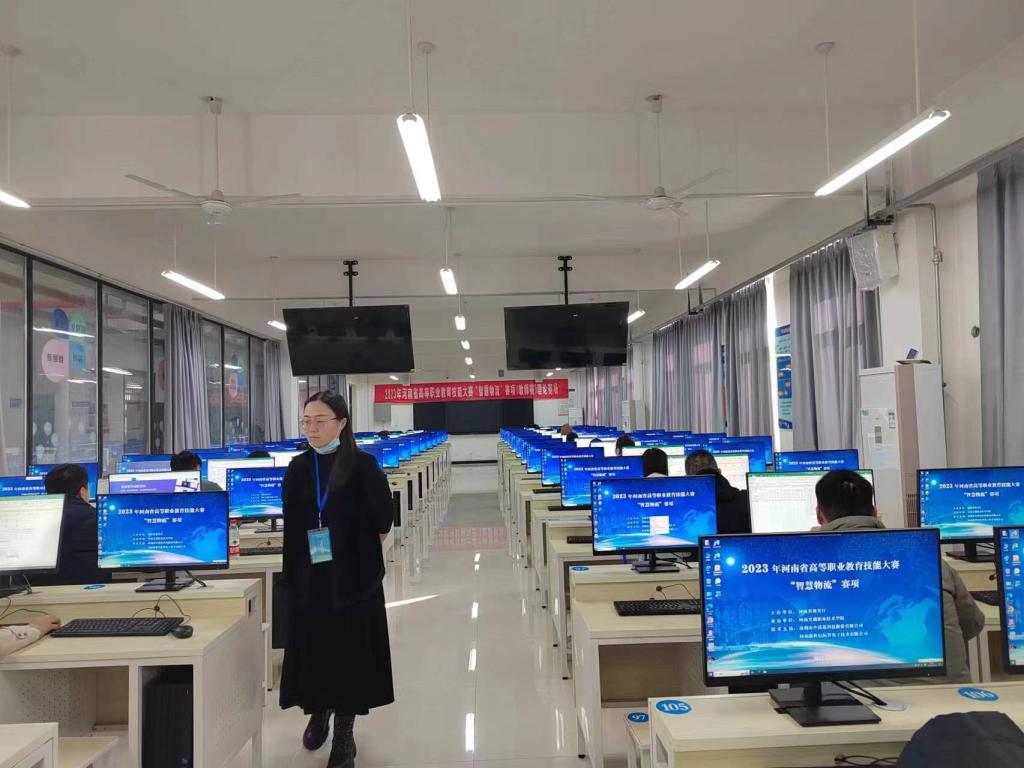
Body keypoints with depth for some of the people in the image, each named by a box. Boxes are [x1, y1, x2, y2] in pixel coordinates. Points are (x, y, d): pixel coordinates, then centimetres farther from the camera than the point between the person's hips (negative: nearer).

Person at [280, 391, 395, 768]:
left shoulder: (362, 465, -10)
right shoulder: (298, 468, 3)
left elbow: (383, 522, -6)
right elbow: (290, 524, 9)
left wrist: (357, 548, 0)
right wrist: (292, 570, 7)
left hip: (353, 576, -3)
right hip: (308, 577, 4)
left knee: (349, 650, 5)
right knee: (313, 647, 12)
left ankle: (344, 735, 22)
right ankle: (318, 711, 40)